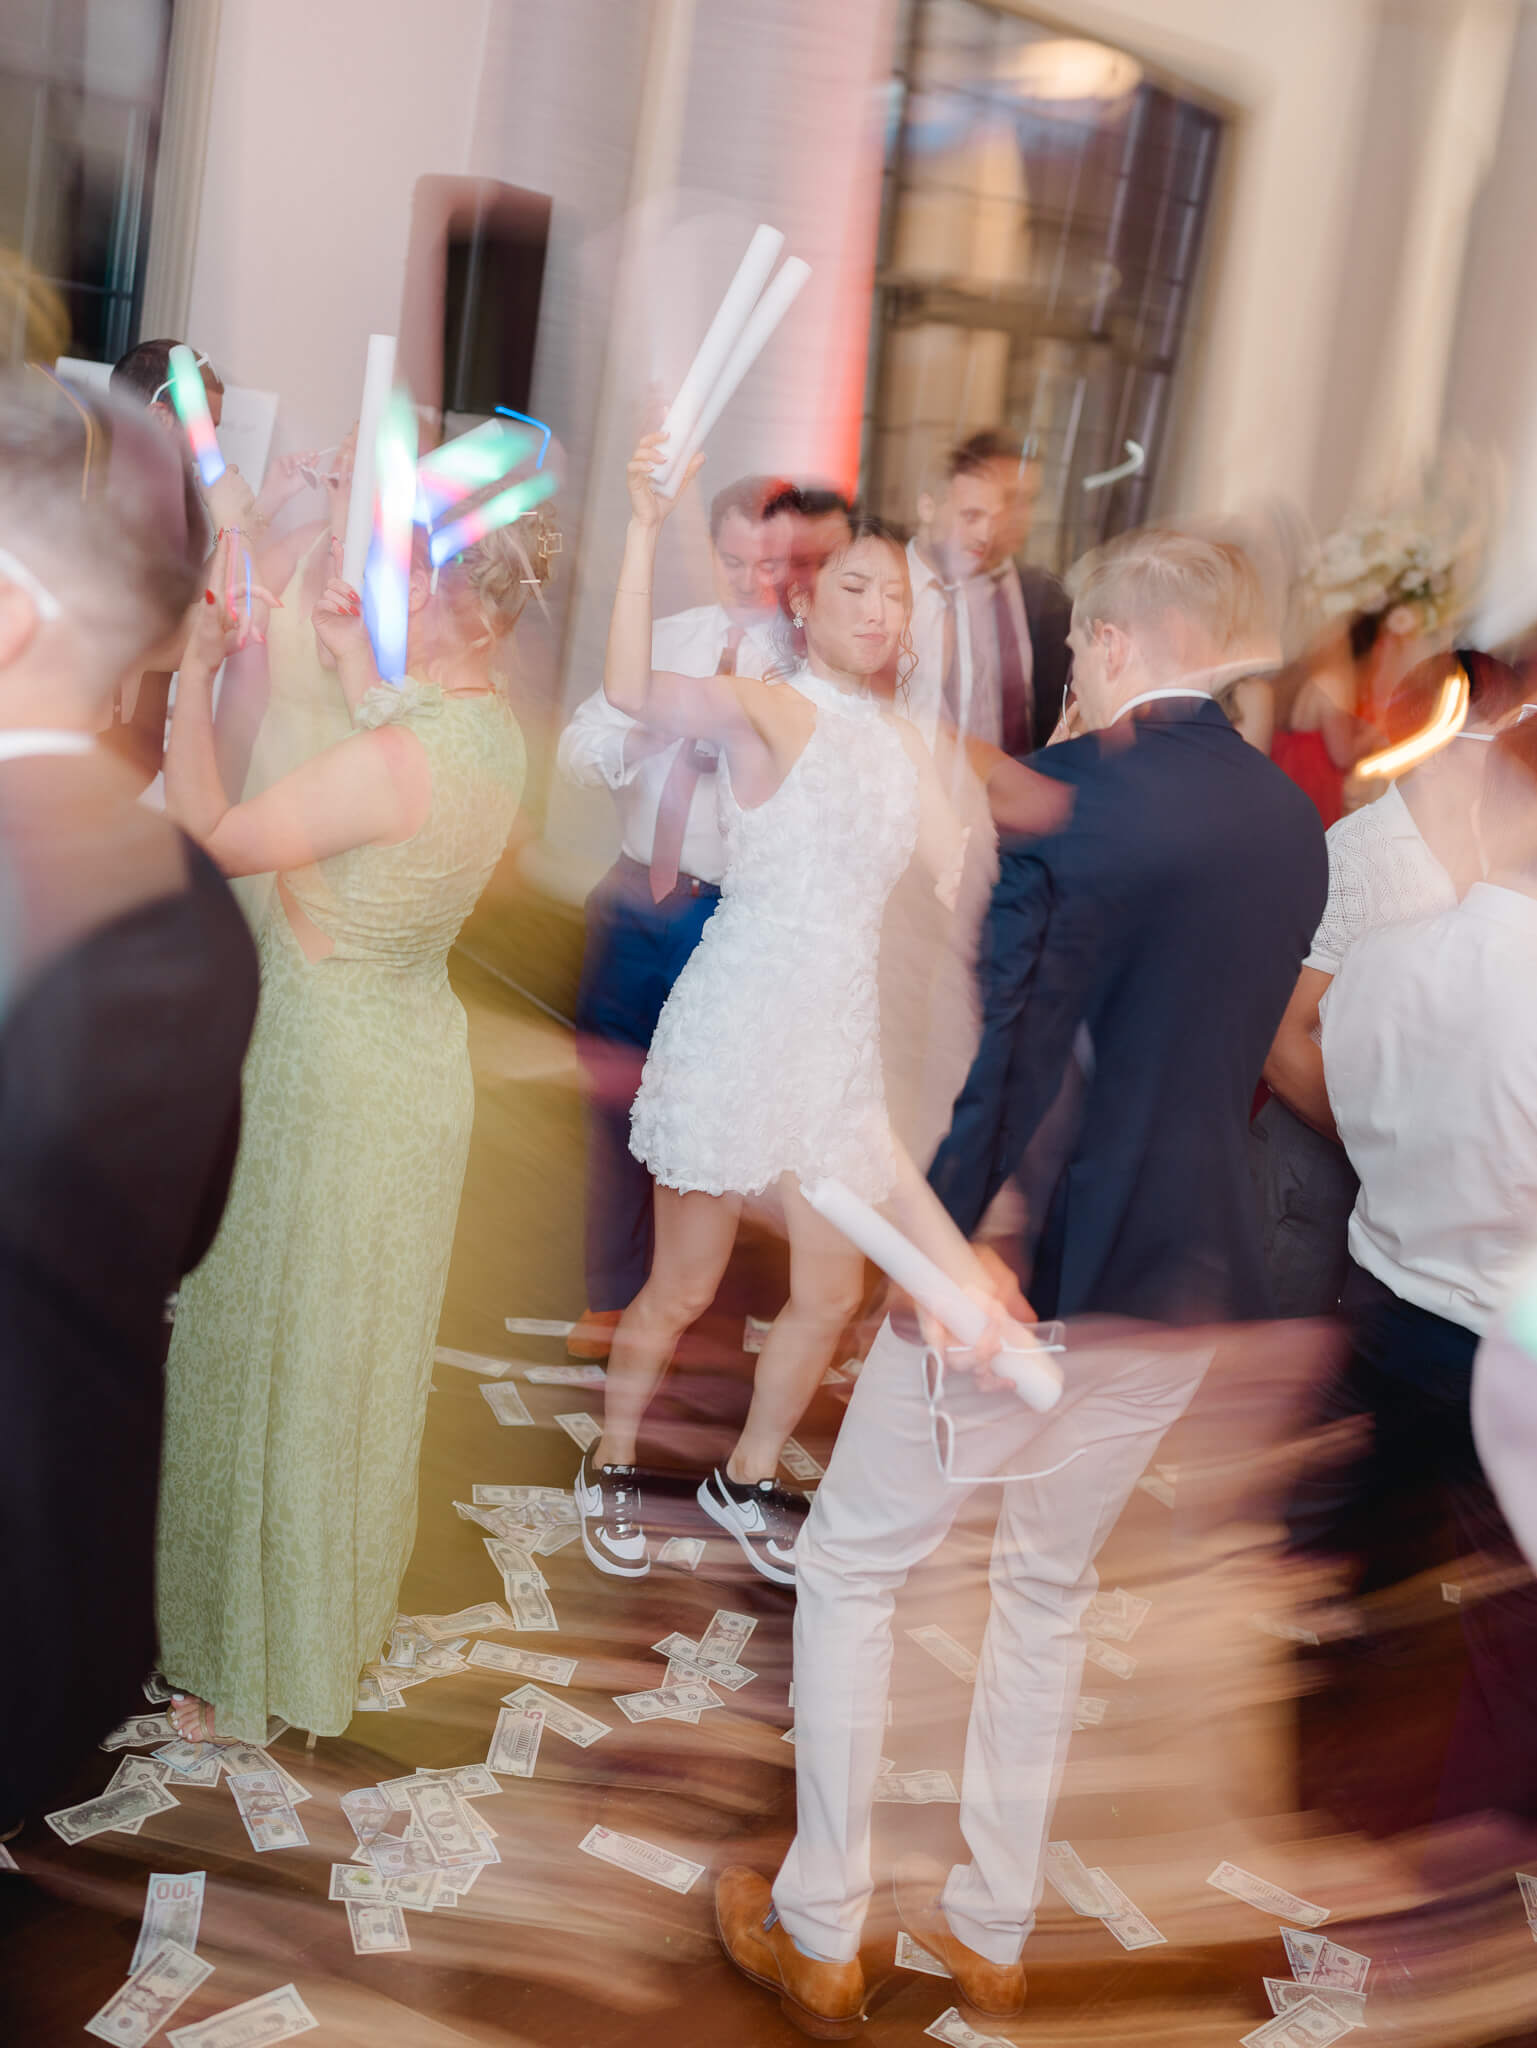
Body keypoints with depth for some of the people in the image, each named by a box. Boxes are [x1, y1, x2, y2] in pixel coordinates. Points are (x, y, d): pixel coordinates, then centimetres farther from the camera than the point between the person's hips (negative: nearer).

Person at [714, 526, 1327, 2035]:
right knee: (1049, 1587, 22)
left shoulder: (1082, 790, -19)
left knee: (848, 1571, 12)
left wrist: (937, 1240, -17)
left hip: (1030, 1267, -7)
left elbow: (1014, 1045, -23)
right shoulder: (1291, 817, 4)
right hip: (1194, 1275, 7)